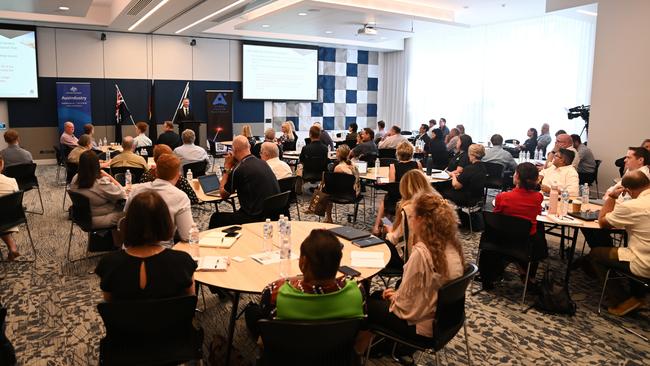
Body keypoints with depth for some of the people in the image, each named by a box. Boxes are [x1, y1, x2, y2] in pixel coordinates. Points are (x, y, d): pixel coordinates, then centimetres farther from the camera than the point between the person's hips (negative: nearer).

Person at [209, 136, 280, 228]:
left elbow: (223, 194, 1)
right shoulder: (263, 163, 8)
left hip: (256, 217, -8)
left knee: (216, 217, 9)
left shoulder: (238, 169, -14)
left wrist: (227, 168, 6)